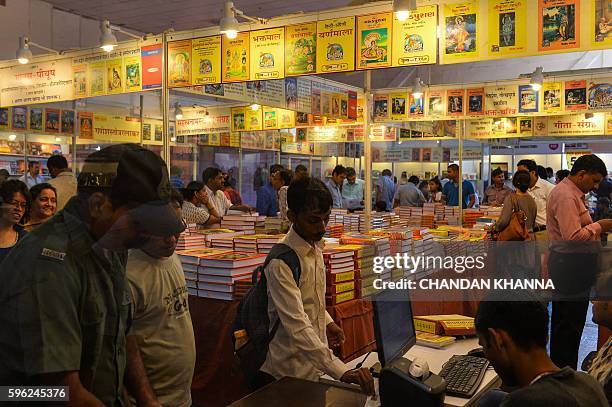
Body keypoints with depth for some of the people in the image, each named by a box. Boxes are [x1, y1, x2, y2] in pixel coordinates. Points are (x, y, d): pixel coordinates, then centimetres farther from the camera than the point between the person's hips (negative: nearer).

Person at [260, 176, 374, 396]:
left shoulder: (315, 246, 1)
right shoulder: (281, 262, -26)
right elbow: (297, 326, -35)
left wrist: (327, 321, 5)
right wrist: (341, 371, -42)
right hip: (288, 375, -8)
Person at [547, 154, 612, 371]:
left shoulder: (572, 193, 15)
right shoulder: (566, 196, -19)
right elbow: (573, 236, -26)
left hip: (572, 265, 11)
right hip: (570, 265, -11)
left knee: (569, 321, 16)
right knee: (568, 323, -2)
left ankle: (564, 370, 26)